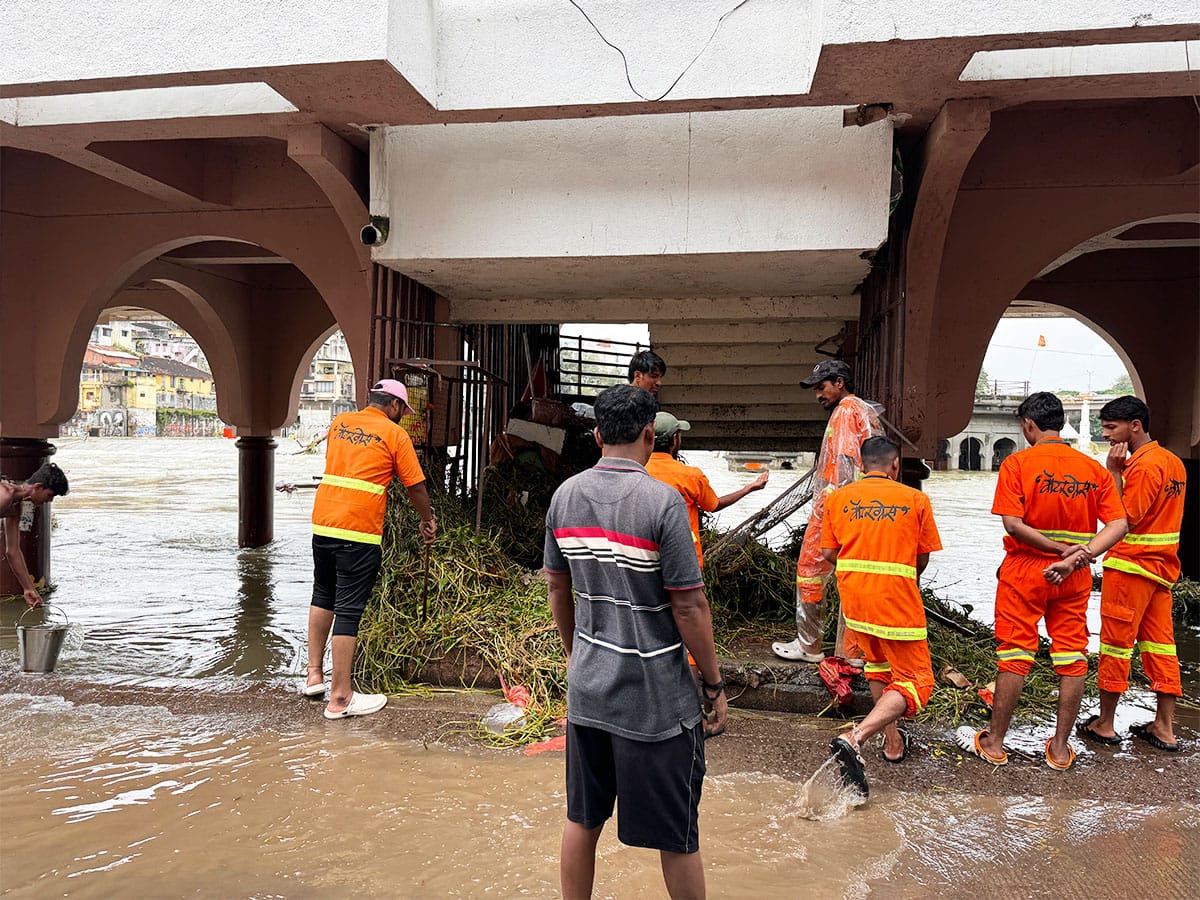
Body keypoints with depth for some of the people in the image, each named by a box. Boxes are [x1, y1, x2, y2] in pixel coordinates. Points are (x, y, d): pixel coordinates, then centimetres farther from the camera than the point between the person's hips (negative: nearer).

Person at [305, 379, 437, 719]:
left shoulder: (339, 423, 13)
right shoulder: (395, 434, -3)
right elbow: (415, 487, 0)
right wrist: (428, 521, 16)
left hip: (322, 523, 7)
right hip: (360, 533, -6)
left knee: (322, 596, 23)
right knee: (348, 610, -2)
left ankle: (314, 675, 30)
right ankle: (340, 698, 5)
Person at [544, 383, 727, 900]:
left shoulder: (565, 495, 0)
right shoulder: (662, 501, -19)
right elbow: (689, 606, -17)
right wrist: (714, 686, -5)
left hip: (586, 690, 6)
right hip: (656, 700, -5)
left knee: (582, 820, 20)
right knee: (676, 838, 11)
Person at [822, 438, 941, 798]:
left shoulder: (838, 498, 3)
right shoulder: (916, 499, -2)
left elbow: (829, 553, 5)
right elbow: (923, 558, 4)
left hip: (853, 598, 4)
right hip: (896, 602, -4)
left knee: (878, 664, 28)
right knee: (916, 681, 5)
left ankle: (893, 742, 32)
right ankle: (855, 739, -15)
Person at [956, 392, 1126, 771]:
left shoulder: (1017, 463, -9)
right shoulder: (1093, 468, 3)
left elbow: (1012, 523, -19)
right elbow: (1119, 524, -6)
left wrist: (1062, 550, -15)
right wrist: (1078, 555, -17)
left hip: (1024, 571, -3)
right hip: (1074, 578, 3)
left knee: (1015, 655, 4)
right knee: (1071, 657, 11)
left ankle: (994, 743, 14)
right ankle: (1061, 748, 19)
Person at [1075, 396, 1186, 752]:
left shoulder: (1144, 466, -19)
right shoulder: (1173, 462, 11)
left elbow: (1123, 520, -20)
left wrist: (1115, 472, -19)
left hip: (1130, 567, -9)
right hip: (1162, 565, 9)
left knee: (1116, 643, 1)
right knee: (1160, 643, 11)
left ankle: (1104, 724, 11)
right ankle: (1165, 728, 17)